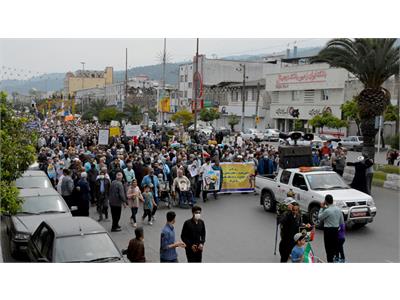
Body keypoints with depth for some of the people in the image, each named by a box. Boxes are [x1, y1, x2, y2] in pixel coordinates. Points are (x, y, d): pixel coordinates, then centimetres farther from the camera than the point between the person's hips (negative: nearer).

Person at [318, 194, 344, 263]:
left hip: (328, 230, -7)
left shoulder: (327, 211, -19)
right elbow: (342, 221, 10)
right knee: (335, 247, 16)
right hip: (336, 230, 7)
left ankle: (330, 261, 1)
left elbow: (320, 218, -3)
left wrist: (322, 208, 2)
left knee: (329, 248, 0)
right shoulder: (338, 209, 3)